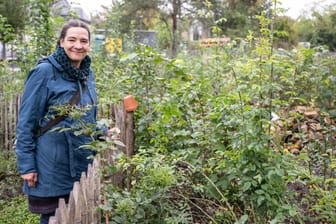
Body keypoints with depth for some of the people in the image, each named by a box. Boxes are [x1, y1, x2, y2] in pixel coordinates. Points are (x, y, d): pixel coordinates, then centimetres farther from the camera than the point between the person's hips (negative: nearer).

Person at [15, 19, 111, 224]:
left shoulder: (88, 74, 7)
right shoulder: (44, 72, -12)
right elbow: (26, 122, -11)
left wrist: (104, 133, 1)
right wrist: (27, 165, -14)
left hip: (83, 164, 6)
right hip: (53, 167, -6)